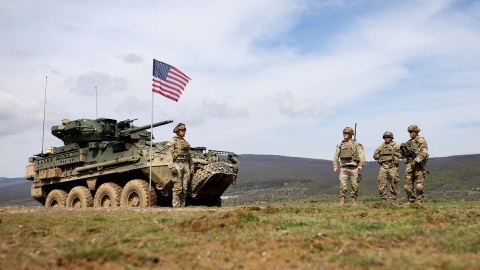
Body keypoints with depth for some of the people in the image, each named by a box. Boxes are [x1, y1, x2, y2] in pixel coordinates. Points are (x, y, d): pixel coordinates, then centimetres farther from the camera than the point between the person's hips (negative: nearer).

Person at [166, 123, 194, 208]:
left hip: (185, 165, 6)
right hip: (177, 165, -6)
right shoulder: (172, 141, 0)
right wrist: (172, 166, -18)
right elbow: (169, 155, -8)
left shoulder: (185, 142, 19)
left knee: (185, 187, 3)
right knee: (177, 187, -8)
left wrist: (191, 167, 15)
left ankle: (182, 205, 9)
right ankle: (176, 205, -2)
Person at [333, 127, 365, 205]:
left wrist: (360, 164, -16)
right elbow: (336, 156, 15)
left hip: (354, 168, -1)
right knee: (343, 185, -8)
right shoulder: (340, 145, 15)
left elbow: (362, 155, -3)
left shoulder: (357, 144, 6)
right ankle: (342, 201, -6)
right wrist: (335, 166, 3)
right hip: (343, 168, 2)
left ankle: (354, 200, 14)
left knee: (355, 185, 2)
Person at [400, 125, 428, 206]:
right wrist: (402, 149, 0)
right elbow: (405, 155, 19)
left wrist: (415, 161, -19)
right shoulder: (409, 142, 17)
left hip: (418, 165, -5)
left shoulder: (422, 141, 0)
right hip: (409, 166, 5)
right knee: (408, 185, 2)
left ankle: (419, 201, 4)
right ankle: (411, 201, 13)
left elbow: (423, 153, -12)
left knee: (419, 186, -7)